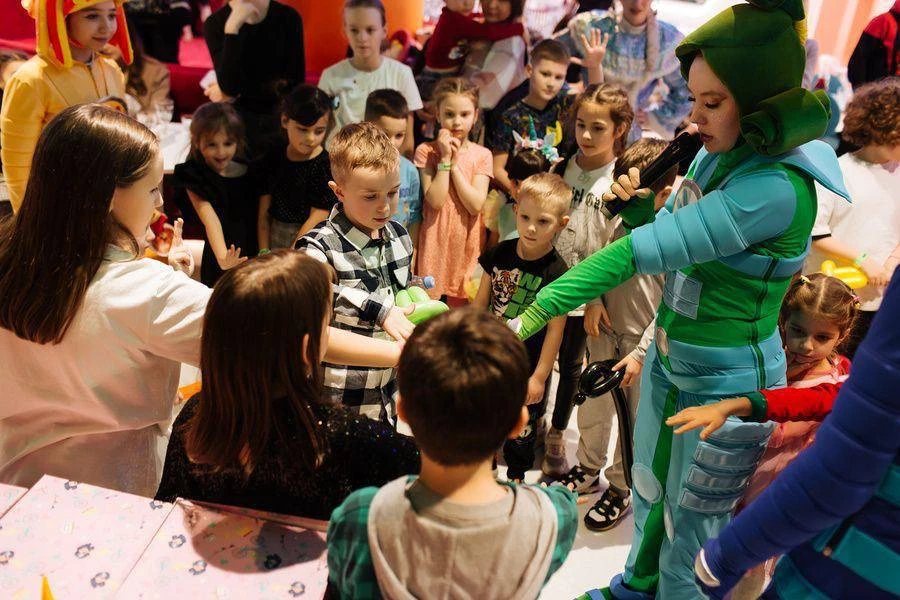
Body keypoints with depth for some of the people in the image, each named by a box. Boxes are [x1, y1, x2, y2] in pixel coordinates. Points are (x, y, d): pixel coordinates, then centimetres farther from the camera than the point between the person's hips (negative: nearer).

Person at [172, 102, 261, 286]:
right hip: (219, 266, -4)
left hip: (253, 256, 5)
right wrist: (222, 257, -39)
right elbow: (211, 222, -24)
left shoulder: (250, 173, 5)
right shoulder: (195, 179, -9)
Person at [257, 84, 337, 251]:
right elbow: (264, 214, 7)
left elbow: (316, 221, -11)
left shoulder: (327, 166, -10)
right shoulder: (272, 160, 5)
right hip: (274, 242, 4)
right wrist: (264, 253, 0)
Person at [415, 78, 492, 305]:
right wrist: (445, 158, -14)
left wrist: (455, 163, -11)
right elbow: (435, 201, -13)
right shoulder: (426, 150, -2)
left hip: (467, 242, 1)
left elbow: (476, 205, -11)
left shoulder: (482, 155, 1)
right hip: (435, 241, -1)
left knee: (462, 304, 9)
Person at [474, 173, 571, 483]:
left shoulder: (556, 271, -18)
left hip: (528, 366, -3)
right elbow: (480, 303, 3)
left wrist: (539, 377, -12)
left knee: (522, 426, 16)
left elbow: (555, 329, -15)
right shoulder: (499, 254, -7)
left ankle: (516, 474, 42)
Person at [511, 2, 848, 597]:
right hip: (668, 363, 8)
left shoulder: (777, 186, -28)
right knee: (648, 495, 26)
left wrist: (535, 314, -35)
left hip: (728, 386, -8)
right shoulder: (720, 153, -2)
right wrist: (638, 203, -10)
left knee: (689, 532, 12)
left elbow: (643, 251, -34)